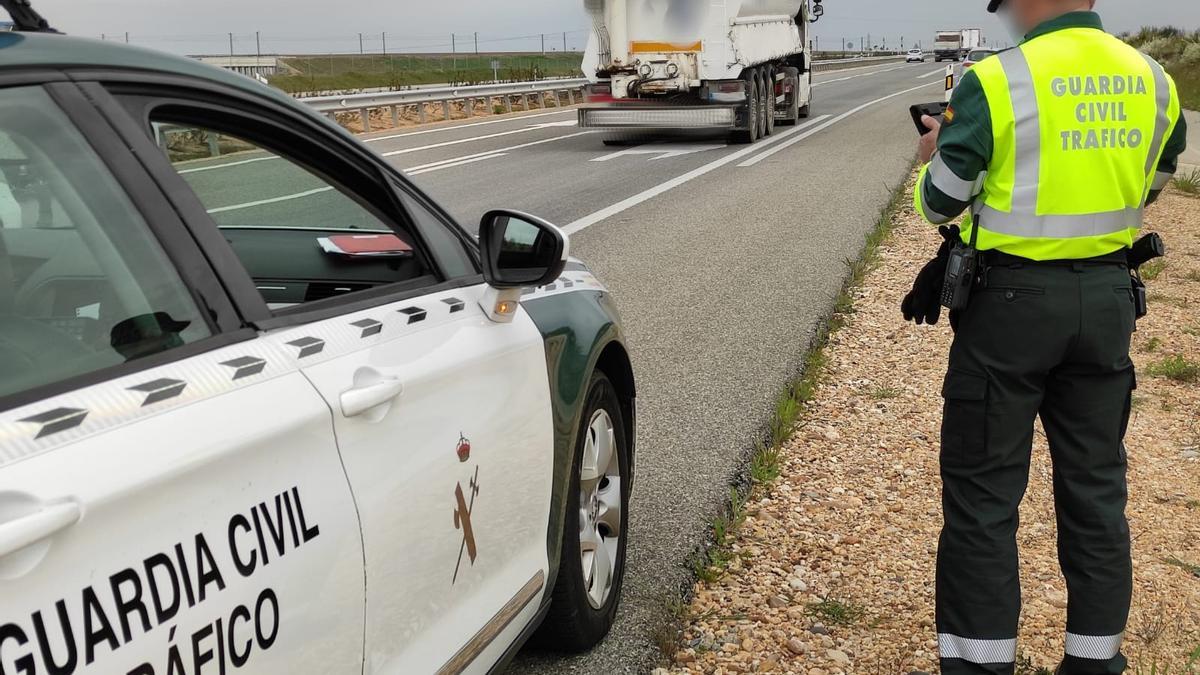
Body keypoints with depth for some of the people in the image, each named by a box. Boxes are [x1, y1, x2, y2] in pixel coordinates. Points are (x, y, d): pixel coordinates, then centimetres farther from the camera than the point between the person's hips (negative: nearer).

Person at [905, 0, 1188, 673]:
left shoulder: (996, 81, -14)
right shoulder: (1154, 81, 4)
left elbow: (941, 202, -6)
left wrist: (935, 156, 15)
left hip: (1015, 299, -5)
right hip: (1109, 298, 6)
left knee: (983, 490, 5)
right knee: (1095, 485, 15)